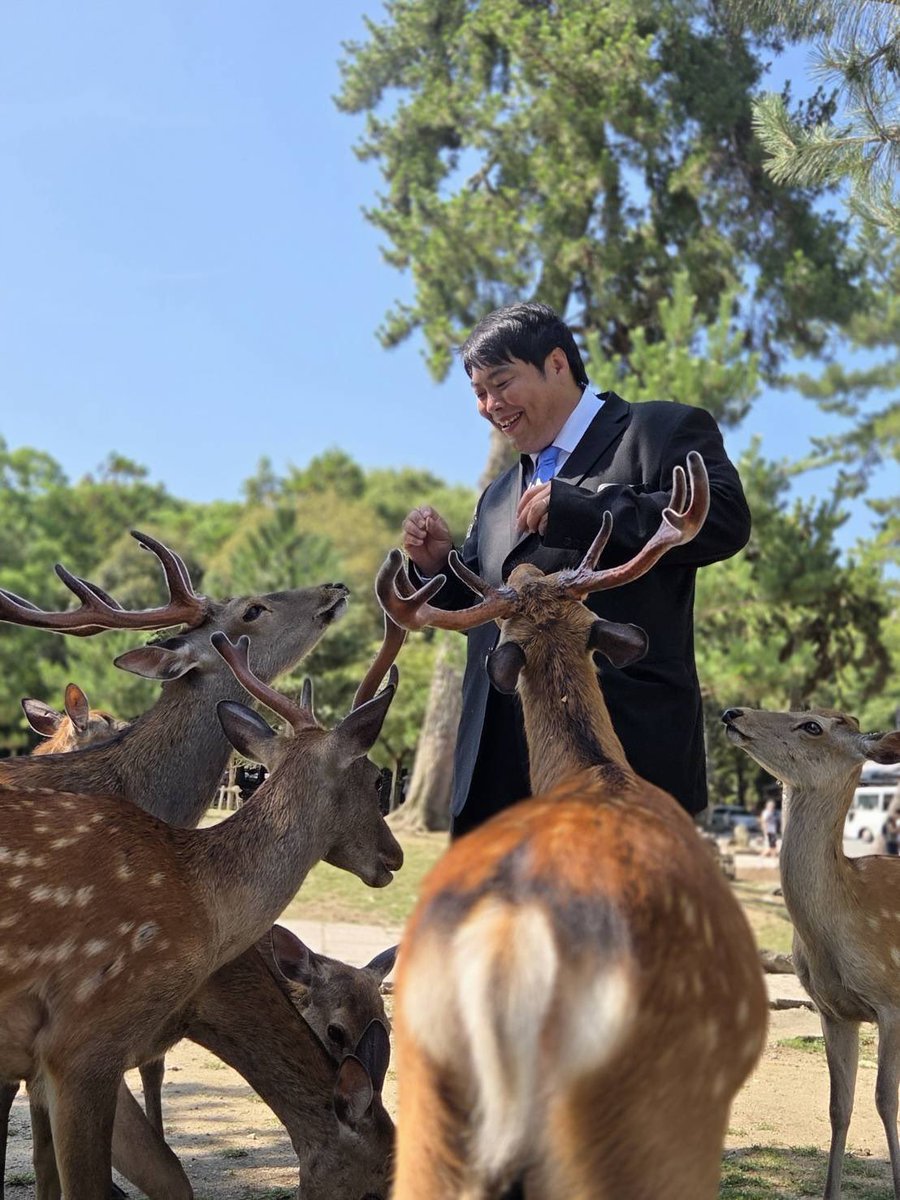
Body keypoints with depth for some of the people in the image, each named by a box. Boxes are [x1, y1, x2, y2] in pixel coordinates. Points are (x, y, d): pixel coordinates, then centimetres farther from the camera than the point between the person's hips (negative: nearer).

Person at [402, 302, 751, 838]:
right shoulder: (500, 496, 26)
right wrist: (438, 566, 9)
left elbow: (725, 519, -14)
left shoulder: (662, 431, 3)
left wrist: (575, 509, -15)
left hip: (625, 751, -7)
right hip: (502, 764, 7)